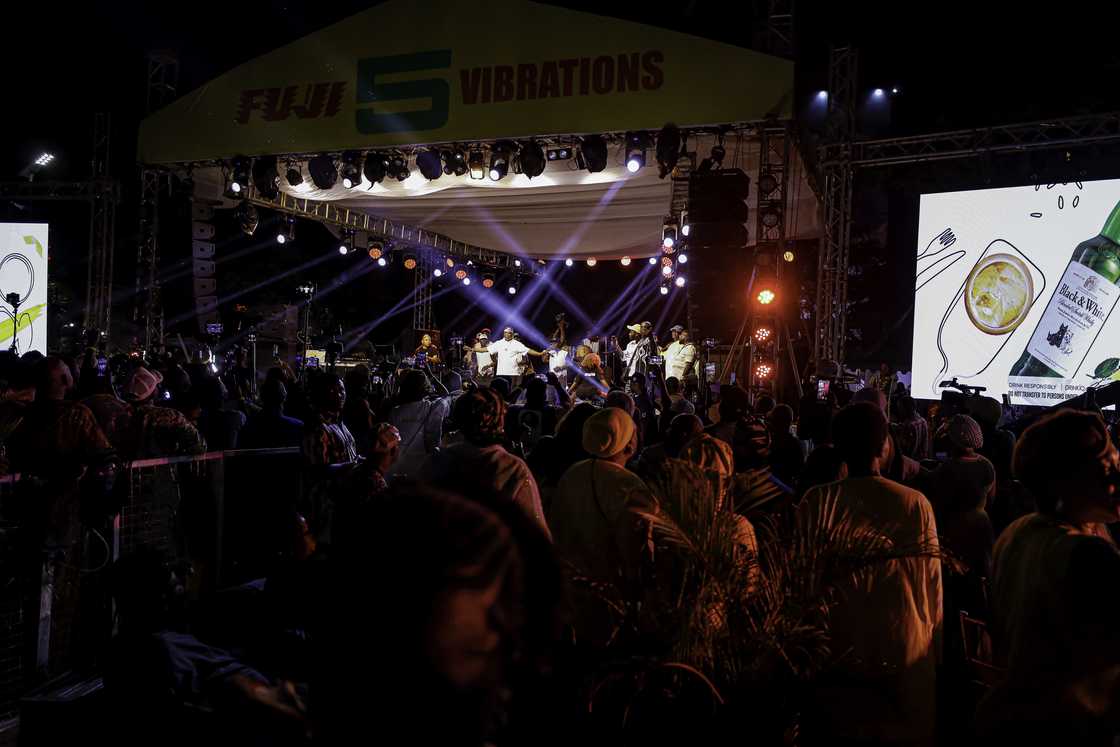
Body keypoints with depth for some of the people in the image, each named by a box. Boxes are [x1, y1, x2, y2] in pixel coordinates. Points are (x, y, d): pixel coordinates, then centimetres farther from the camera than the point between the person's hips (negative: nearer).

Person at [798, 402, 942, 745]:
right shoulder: (916, 505, -16)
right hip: (903, 652, -1)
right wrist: (935, 645, 7)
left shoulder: (816, 502, -14)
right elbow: (931, 586, -9)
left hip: (837, 650, 1)